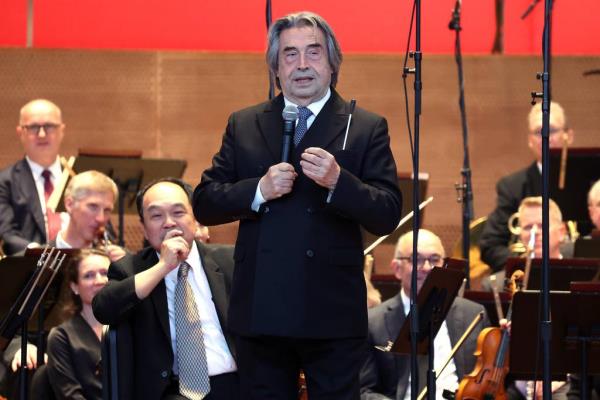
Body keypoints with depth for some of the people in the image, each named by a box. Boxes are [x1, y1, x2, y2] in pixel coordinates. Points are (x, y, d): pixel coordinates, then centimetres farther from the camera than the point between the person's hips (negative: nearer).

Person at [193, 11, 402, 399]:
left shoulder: (366, 128, 3)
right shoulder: (244, 126, 11)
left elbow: (388, 216, -5)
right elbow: (204, 204, 6)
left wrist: (337, 181, -22)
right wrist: (259, 189, -11)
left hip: (333, 315, -2)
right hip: (261, 311, 2)